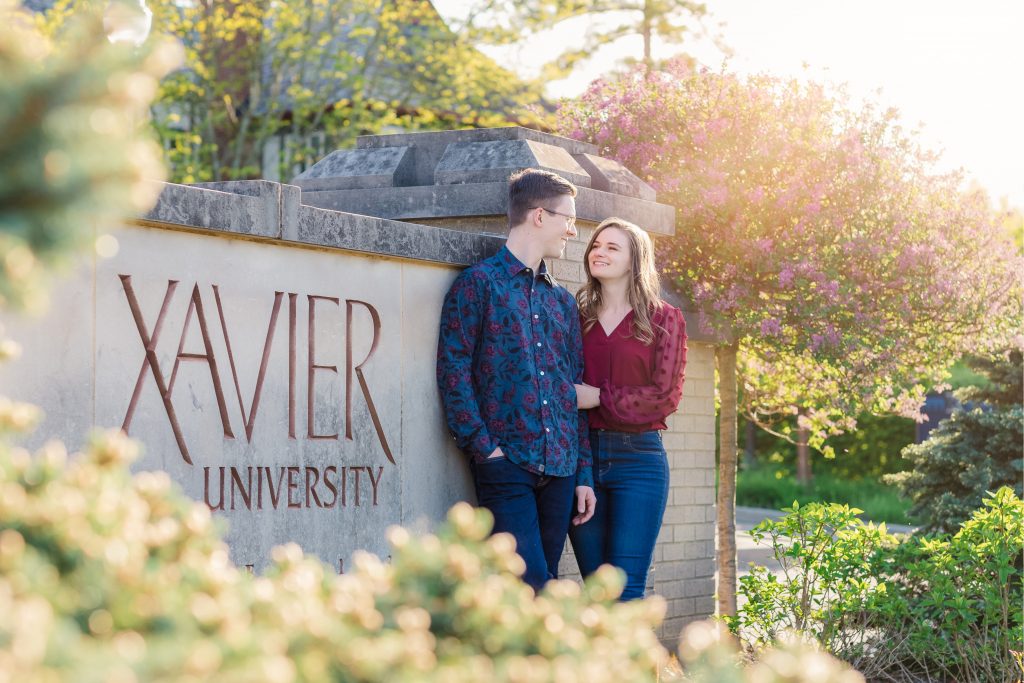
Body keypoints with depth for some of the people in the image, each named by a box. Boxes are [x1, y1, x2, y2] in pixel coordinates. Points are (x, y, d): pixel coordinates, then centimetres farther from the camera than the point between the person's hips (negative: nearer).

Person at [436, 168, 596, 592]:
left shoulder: (562, 301, 21)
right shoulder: (479, 283, 2)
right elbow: (453, 367, -6)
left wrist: (584, 473, 13)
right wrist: (482, 444, -14)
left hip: (558, 467, 6)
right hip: (506, 462, -6)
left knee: (543, 585, 4)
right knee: (530, 581, -17)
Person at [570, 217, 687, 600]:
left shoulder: (663, 320, 5)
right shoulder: (577, 317, 13)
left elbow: (665, 396, -3)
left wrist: (598, 397, -8)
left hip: (637, 457, -3)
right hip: (582, 455, 3)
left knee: (627, 589, -9)